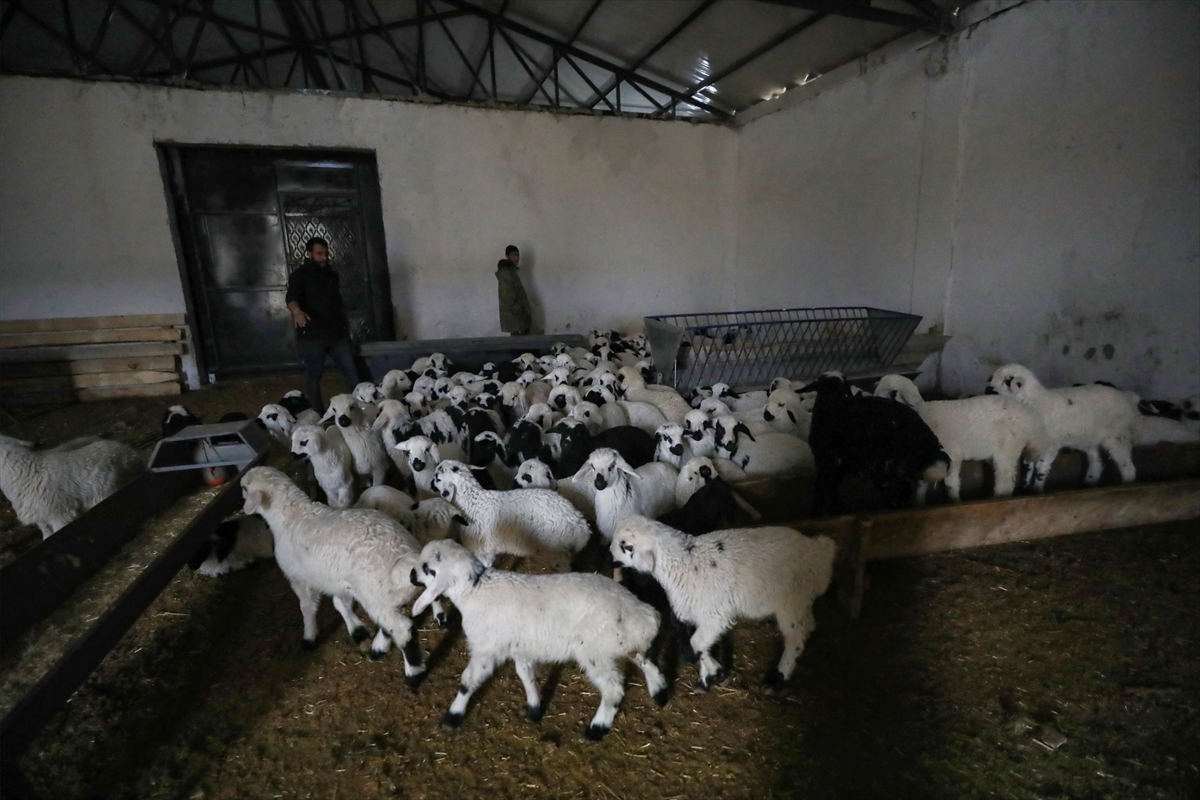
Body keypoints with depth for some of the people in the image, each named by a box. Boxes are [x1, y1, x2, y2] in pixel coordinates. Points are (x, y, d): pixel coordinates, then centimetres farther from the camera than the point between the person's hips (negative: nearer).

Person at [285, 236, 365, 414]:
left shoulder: (332, 273, 14)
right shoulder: (299, 275, -4)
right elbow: (292, 297, -22)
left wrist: (346, 325, 23)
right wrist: (296, 311, -44)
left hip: (337, 333, 5)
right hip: (312, 335, -5)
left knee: (352, 370, 4)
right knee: (313, 376, 2)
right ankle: (319, 415, 10)